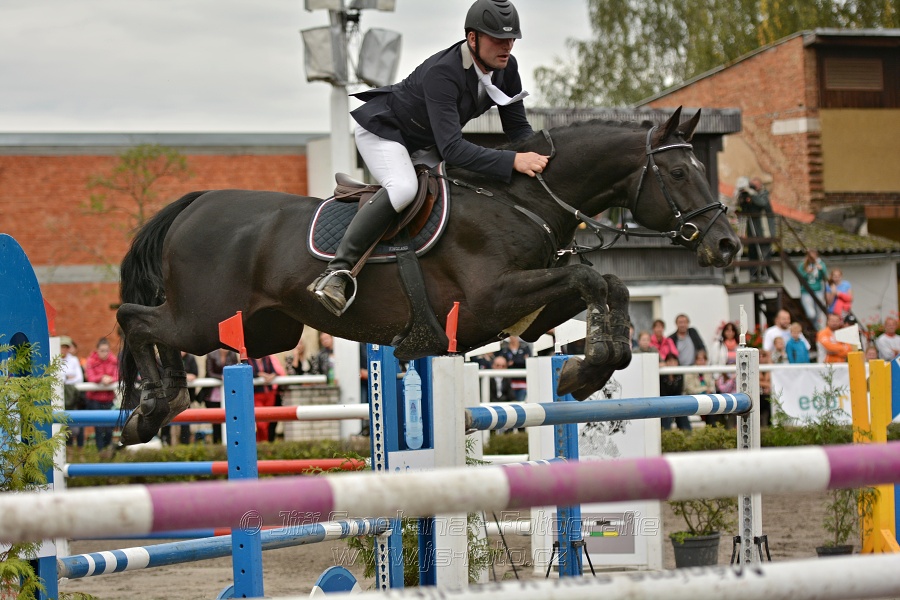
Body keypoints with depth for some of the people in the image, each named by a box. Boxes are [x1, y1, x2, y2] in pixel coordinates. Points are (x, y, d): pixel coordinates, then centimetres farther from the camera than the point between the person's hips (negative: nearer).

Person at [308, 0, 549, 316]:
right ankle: (337, 272, -36)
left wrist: (539, 155, -25)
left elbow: (517, 127, -4)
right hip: (381, 130, -9)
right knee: (403, 188, -35)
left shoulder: (507, 68, -14)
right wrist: (513, 161, -51)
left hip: (422, 145, 9)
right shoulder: (441, 73, -37)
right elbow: (451, 148, -44)